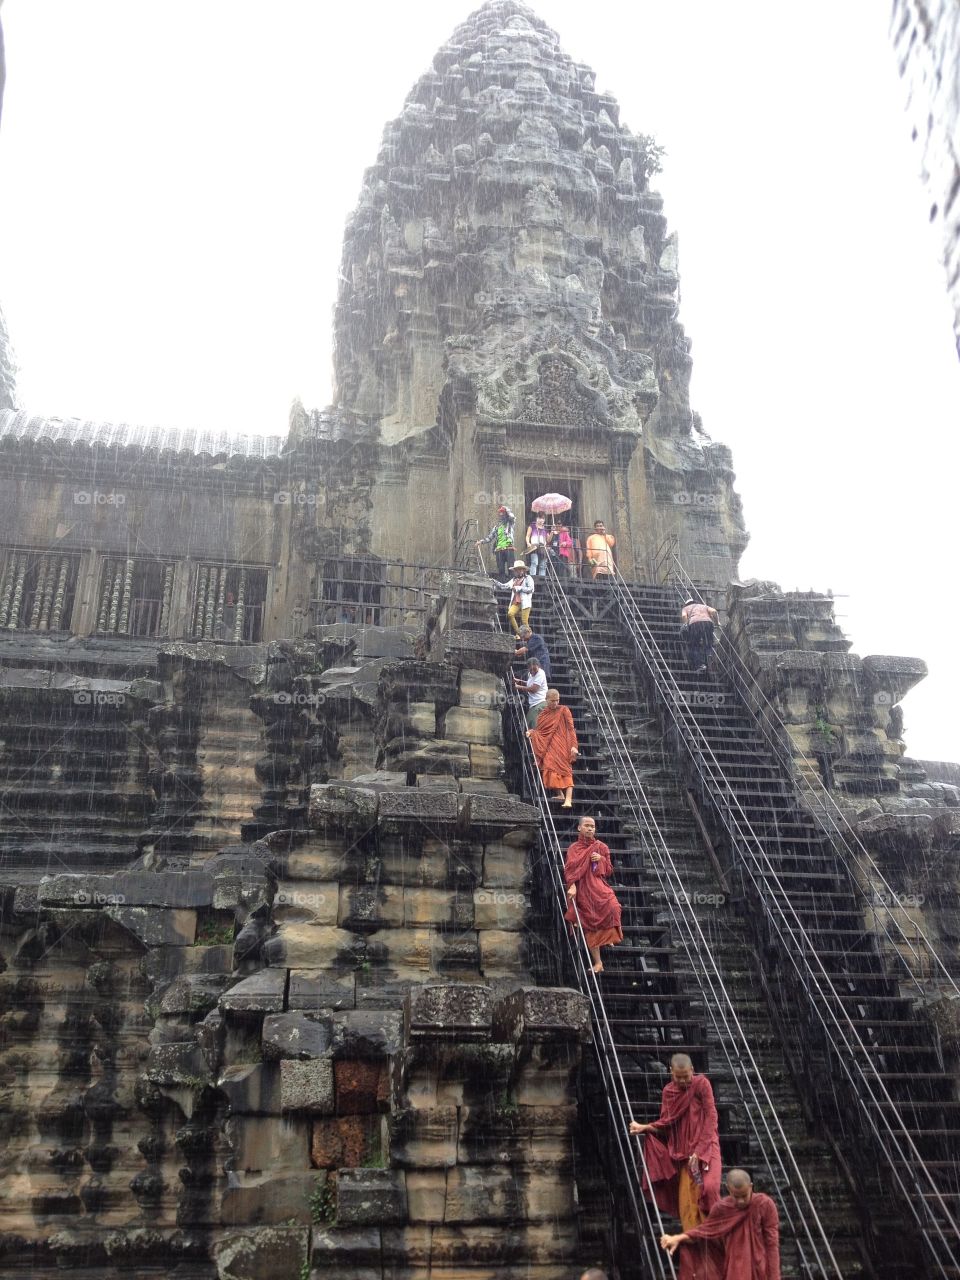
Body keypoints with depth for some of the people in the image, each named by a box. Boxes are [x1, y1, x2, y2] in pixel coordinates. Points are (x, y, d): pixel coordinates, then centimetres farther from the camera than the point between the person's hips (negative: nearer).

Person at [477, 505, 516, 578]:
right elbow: (490, 537, 20)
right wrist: (482, 541, 6)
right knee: (500, 569, 0)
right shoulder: (496, 527, 22)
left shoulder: (510, 524, 12)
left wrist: (507, 510, 4)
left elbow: (513, 517, -9)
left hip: (509, 549, -4)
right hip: (499, 550, 4)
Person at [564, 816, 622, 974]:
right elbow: (569, 870, -2)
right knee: (590, 924, -6)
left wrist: (601, 860, -5)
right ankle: (597, 962, 2)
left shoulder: (601, 847, 12)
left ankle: (610, 936, -1)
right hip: (582, 890, 0)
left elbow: (609, 871, 14)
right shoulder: (573, 848, 8)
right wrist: (572, 886, -20)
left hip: (598, 886, 0)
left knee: (611, 906, -30)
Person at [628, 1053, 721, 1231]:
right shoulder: (668, 1091, 5)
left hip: (705, 1146, -4)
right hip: (684, 1150, 4)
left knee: (707, 1187, -23)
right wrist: (644, 1128, -9)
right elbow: (666, 1123, 6)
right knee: (686, 1198, 0)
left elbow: (711, 1117, -10)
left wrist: (700, 1150, -16)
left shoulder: (701, 1084, -7)